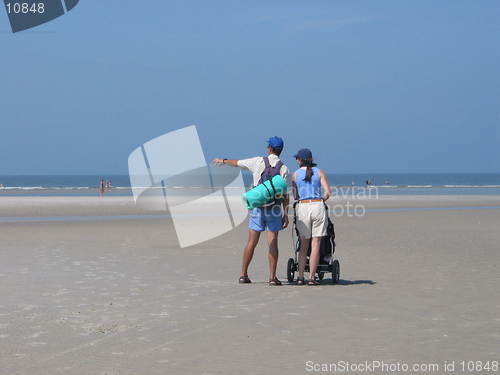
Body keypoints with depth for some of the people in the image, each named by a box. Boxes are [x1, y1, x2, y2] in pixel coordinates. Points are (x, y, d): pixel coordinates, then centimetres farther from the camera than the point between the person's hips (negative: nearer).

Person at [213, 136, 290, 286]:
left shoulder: (258, 162, 1)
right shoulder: (284, 169, -2)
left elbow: (236, 163, 17)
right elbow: (285, 194, -4)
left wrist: (223, 161, 36)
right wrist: (285, 215, 1)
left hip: (258, 206, 1)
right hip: (275, 208, -1)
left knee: (252, 242, 7)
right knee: (272, 242, -1)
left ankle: (243, 275, 12)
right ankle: (272, 277, -5)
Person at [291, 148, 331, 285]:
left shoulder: (295, 174, 6)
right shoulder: (319, 172, 4)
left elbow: (295, 196, 6)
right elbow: (328, 193, -3)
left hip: (303, 207, 1)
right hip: (318, 206, -1)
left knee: (304, 244, 11)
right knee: (316, 244, 3)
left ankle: (300, 277, 4)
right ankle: (312, 278, 2)